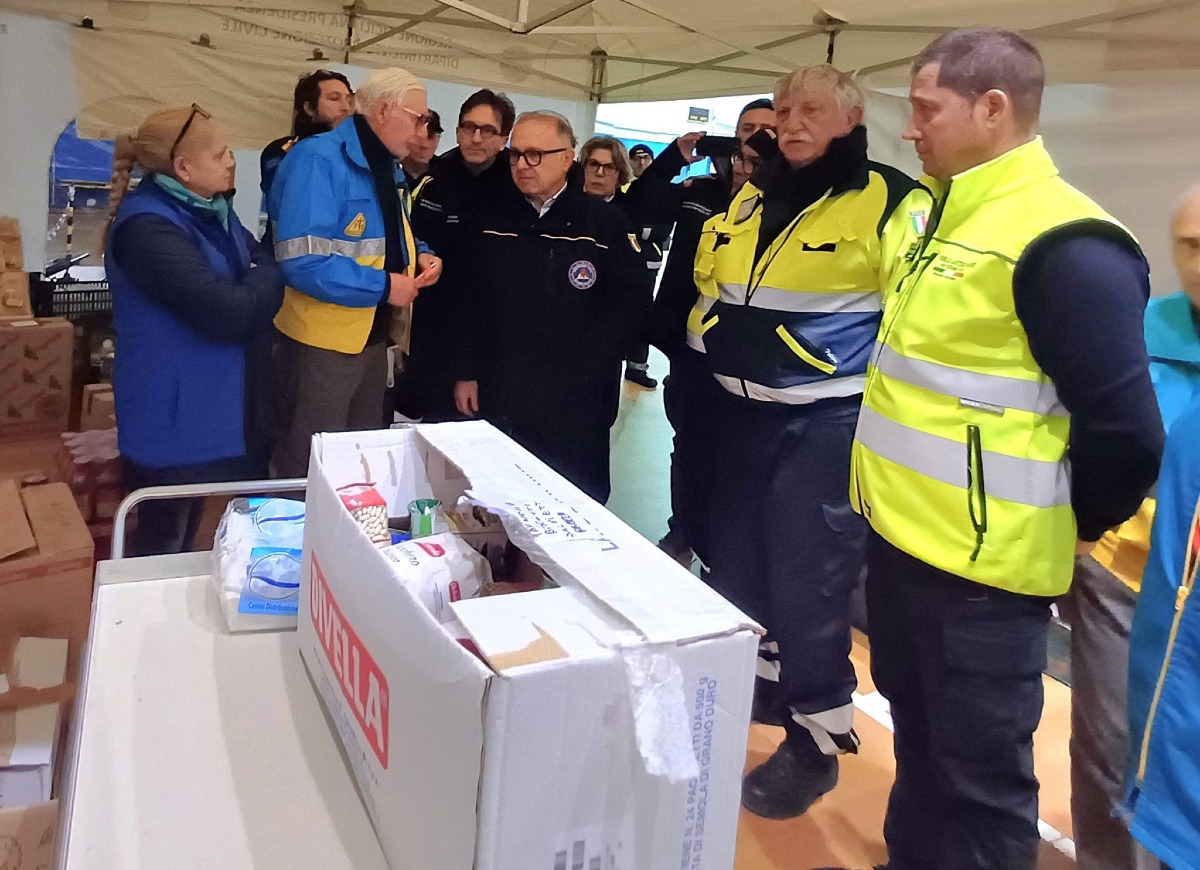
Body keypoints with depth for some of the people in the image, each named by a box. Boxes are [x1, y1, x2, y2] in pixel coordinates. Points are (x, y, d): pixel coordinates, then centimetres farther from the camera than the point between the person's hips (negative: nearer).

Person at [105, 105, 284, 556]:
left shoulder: (211, 210, 8)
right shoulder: (147, 227, -23)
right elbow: (228, 312, -29)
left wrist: (263, 276, -13)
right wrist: (269, 277, -11)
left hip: (214, 406, 9)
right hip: (172, 417, -8)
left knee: (186, 535, 22)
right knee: (162, 544, 8)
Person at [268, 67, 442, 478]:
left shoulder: (389, 167, 10)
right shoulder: (318, 159, -20)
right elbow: (302, 260, -29)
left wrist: (419, 255, 0)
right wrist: (383, 287, -24)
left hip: (374, 335, 9)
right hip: (322, 342, -9)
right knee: (311, 466, 4)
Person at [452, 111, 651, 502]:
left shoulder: (605, 221, -2)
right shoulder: (493, 217, 8)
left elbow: (631, 301, -6)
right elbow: (468, 299, 9)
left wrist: (583, 371, -12)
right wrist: (467, 371, 5)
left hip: (575, 404, -3)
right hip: (497, 397, 3)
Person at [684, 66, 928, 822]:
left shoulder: (890, 203, -10)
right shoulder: (752, 198, 11)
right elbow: (711, 280, 23)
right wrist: (710, 345, 17)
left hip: (826, 421, -7)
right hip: (742, 411, 7)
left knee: (807, 581, -2)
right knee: (736, 559, 16)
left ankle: (816, 739, 16)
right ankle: (756, 683, 39)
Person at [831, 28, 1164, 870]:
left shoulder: (1064, 244, -20)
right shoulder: (950, 218, 11)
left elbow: (1126, 429, -20)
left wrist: (1072, 525, -5)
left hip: (979, 564, -9)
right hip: (900, 536, 9)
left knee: (976, 774, 8)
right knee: (918, 741, 25)